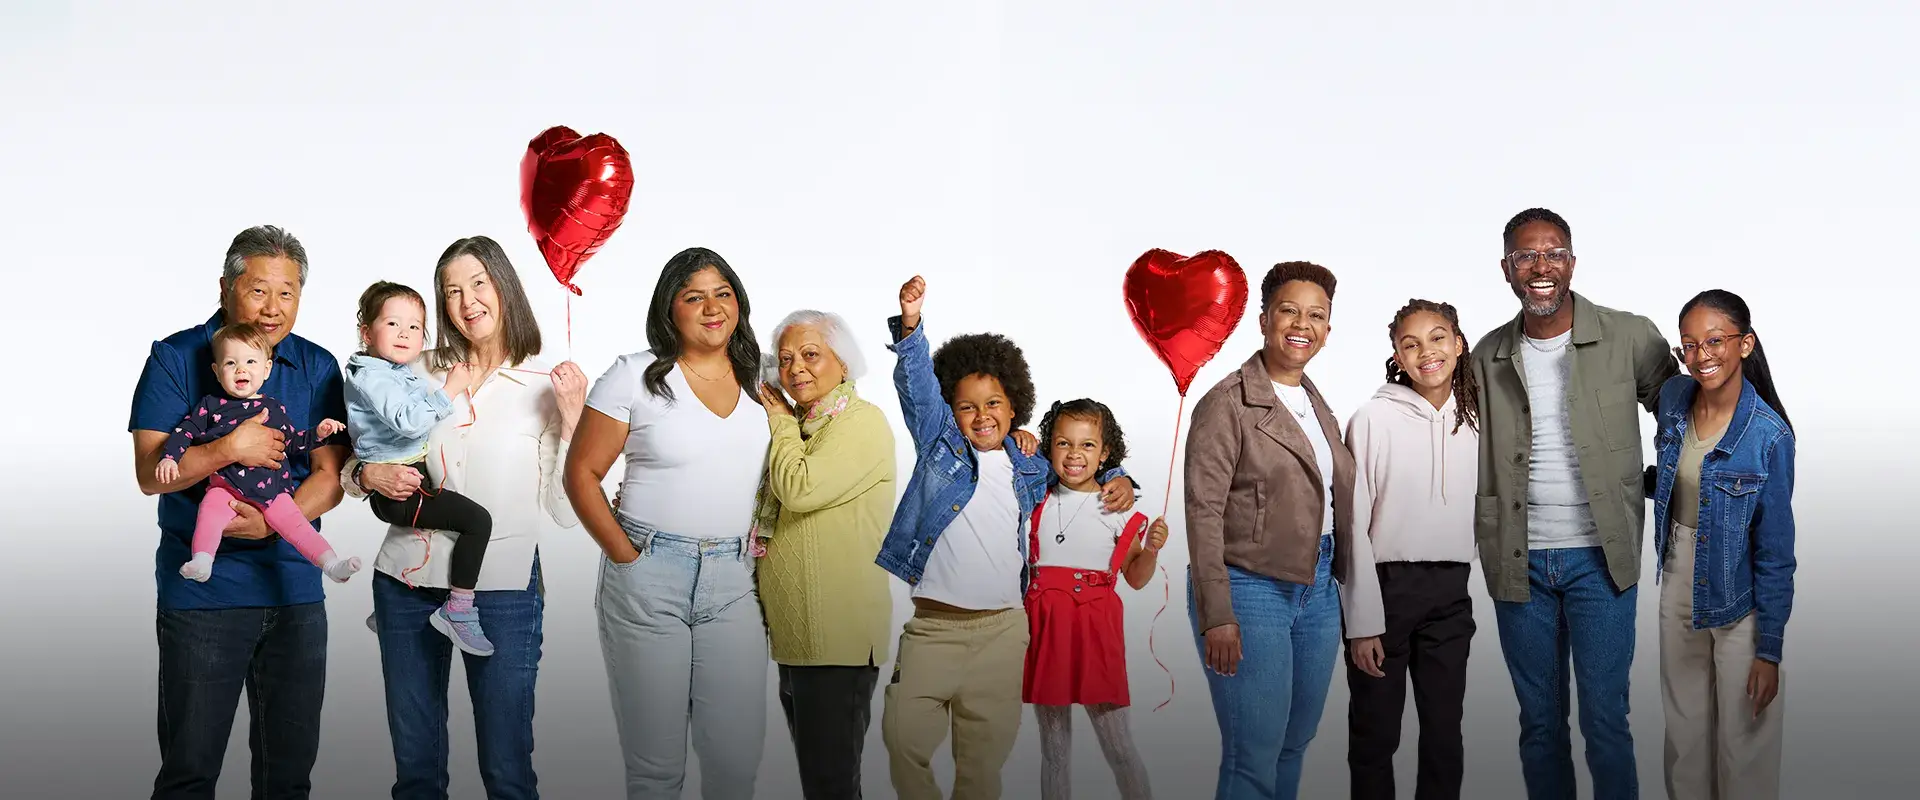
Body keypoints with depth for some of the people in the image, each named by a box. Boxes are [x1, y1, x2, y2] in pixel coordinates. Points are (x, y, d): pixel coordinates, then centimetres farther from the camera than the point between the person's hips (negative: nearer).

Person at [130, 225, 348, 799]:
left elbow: (331, 477, 0)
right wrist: (229, 449, -22)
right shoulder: (177, 358, -2)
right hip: (200, 593, -3)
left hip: (294, 587, 3)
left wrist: (272, 522, -16)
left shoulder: (318, 368, 6)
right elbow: (150, 473, -8)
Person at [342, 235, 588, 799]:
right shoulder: (418, 375, 7)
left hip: (503, 587, -3)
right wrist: (368, 474, -4)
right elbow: (358, 462, 18)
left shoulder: (546, 385, -1)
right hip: (408, 582, 3)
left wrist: (571, 419, -16)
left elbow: (565, 512, -7)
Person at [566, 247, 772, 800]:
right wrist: (626, 558, -8)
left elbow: (779, 477, 22)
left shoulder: (759, 384, 10)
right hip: (647, 581, -3)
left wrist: (758, 549, 8)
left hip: (733, 582, 3)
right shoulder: (635, 377, -2)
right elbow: (582, 473, -1)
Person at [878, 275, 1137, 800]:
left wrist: (1117, 480, 10)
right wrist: (910, 325, -26)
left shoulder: (1029, 468, 13)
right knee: (905, 738, -8)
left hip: (1002, 628, 2)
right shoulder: (940, 440, 6)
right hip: (932, 624, -2)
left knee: (985, 754, 6)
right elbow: (917, 382, -9)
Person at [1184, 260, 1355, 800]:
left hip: (1317, 591, 8)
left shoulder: (1317, 406, 14)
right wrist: (1217, 614, -20)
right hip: (1251, 589, -7)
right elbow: (1204, 512, -14)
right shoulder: (1227, 404, -10)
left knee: (1294, 745, 14)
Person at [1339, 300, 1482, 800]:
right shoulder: (1373, 419, -7)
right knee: (1376, 734, 4)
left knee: (1445, 734, 8)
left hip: (1450, 593, 4)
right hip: (1384, 585, -4)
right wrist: (1362, 622, -10)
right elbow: (1353, 525, -7)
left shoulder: (1477, 420, 5)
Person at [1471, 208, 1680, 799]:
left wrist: (1655, 482, 0)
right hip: (1518, 563, 3)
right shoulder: (1489, 356, 6)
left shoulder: (1631, 338, -4)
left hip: (1599, 558, -3)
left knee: (1604, 721, -1)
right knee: (1539, 722, 11)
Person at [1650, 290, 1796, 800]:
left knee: (1744, 736, 8)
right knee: (1684, 725, 18)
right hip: (1678, 582, 5)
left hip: (1739, 599, -5)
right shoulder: (1673, 398, -6)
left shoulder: (1769, 437, -22)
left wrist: (1769, 650, -14)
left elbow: (1775, 553, -16)